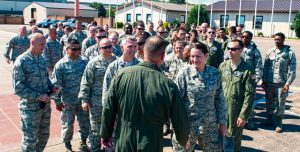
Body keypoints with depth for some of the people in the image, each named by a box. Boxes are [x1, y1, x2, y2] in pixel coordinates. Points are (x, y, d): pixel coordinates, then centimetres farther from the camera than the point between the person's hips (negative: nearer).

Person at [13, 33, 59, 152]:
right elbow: (18, 87, -17)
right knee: (30, 140, 4)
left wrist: (52, 88, -3)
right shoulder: (21, 61, -14)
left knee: (44, 135, 19)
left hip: (45, 105, 6)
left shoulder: (42, 59, 6)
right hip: (30, 107, -6)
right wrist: (37, 96, -22)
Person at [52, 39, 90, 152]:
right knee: (68, 125, 13)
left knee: (85, 123, 13)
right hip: (68, 101, -3)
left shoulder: (85, 62, -2)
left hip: (82, 100, 3)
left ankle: (83, 142, 37)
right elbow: (56, 85, -8)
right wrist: (58, 101, -8)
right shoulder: (61, 65, -11)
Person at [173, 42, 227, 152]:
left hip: (210, 125, 3)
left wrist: (223, 122, 6)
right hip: (187, 124, -2)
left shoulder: (214, 73, -2)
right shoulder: (184, 73, -11)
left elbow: (220, 100, 5)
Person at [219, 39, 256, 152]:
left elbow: (249, 94, -11)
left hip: (236, 112, -3)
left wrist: (243, 116, -13)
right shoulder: (223, 66, 2)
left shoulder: (248, 70, -10)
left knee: (235, 138, 12)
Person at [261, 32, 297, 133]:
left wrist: (288, 84, -12)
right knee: (269, 102, 14)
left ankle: (279, 123, 19)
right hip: (269, 83, 4)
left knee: (280, 104, 4)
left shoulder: (290, 53, -4)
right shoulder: (270, 52, 6)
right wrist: (264, 80, 5)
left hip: (281, 84, -3)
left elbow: (292, 70, -6)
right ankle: (270, 119, 31)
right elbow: (265, 67, 9)